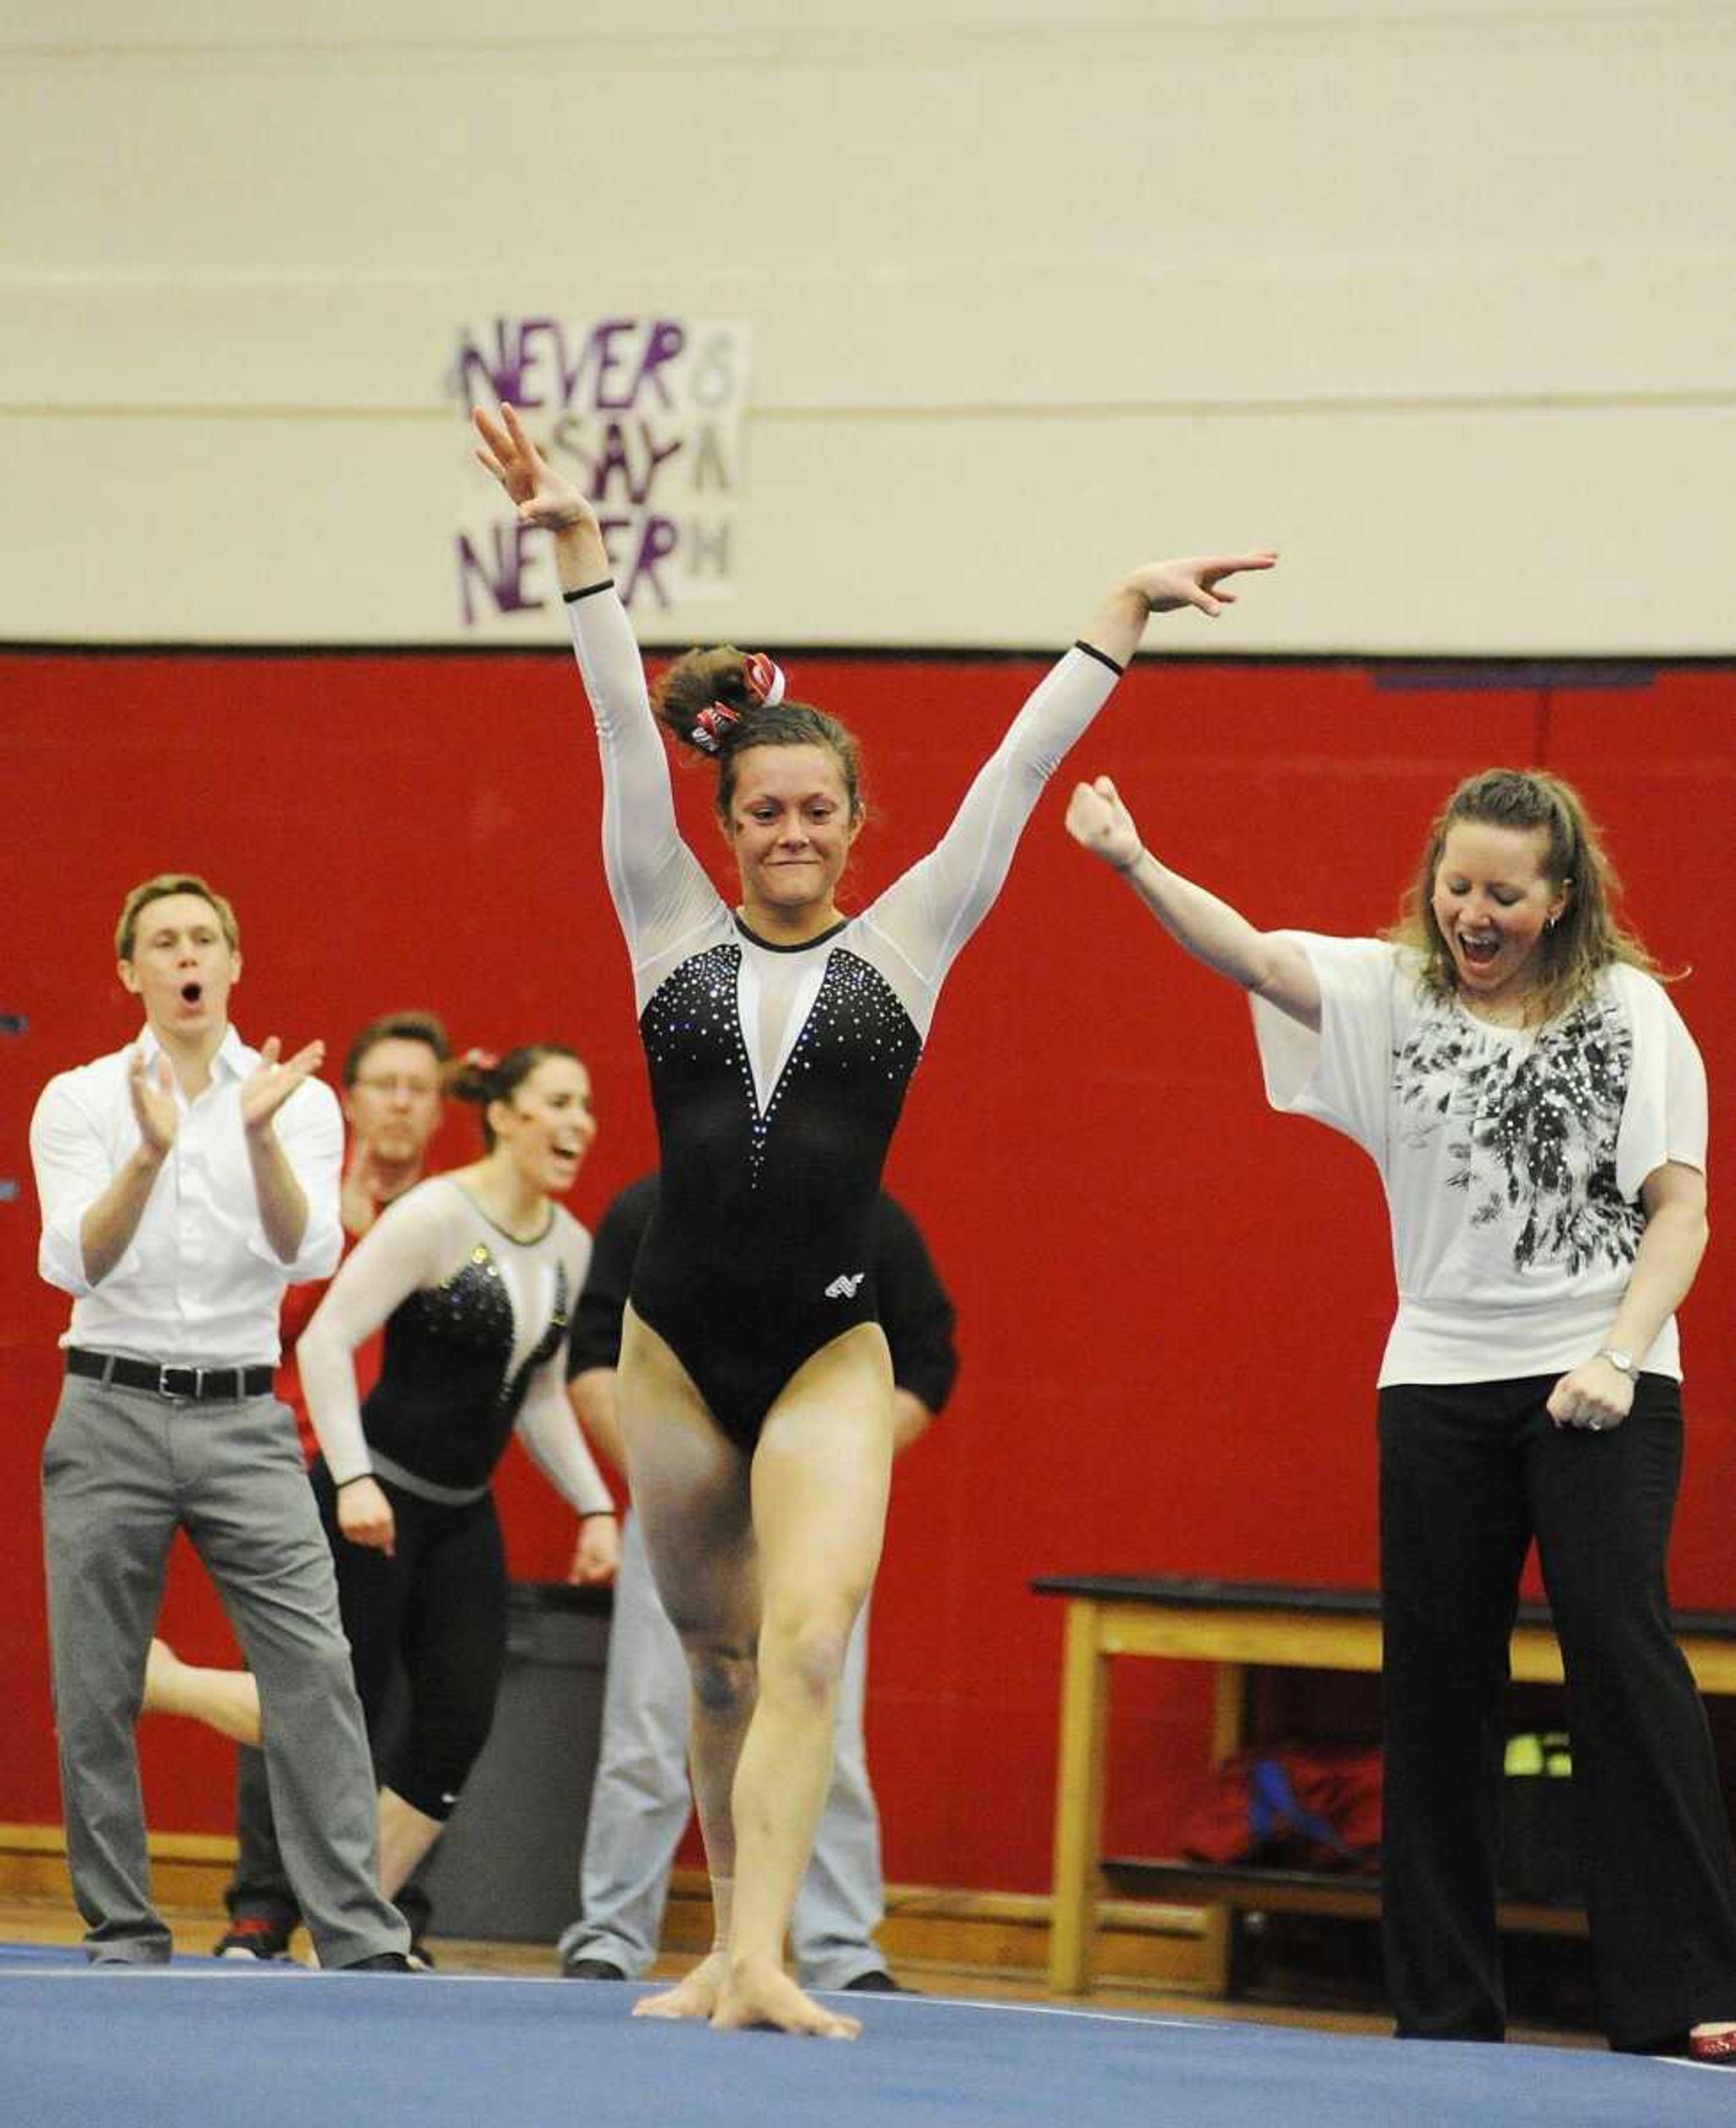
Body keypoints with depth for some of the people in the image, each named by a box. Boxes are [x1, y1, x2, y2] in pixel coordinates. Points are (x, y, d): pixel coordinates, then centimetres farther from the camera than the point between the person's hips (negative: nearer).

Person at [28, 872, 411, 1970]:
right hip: (113, 1413, 0)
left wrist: (260, 1137, -27)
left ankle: (361, 1934, -11)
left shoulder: (299, 1102, 3)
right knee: (97, 1694, 1)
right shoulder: (80, 1100, 1)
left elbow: (306, 1253, -11)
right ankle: (124, 1937, 11)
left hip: (243, 1418, 0)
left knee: (315, 1666, -10)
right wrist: (150, 1153, -28)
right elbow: (78, 1263, -12)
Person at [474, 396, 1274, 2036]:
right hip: (676, 1342, 2)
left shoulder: (901, 943, 7)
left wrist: (1124, 615, 3)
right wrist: (576, 545, -5)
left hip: (829, 1355, -2)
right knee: (719, 1662, 11)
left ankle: (759, 1962, -27)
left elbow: (1021, 765, 5)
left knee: (806, 1643, -20)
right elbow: (624, 732, 1)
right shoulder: (675, 933, 8)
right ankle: (727, 1949, 24)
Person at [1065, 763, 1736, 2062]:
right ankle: (1447, 2014, 11)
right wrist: (1136, 866, -27)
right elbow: (1251, 954, -10)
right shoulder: (1392, 991, 5)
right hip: (1441, 1384, 3)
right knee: (1439, 1683, 4)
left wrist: (1618, 1356, -12)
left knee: (1621, 1642, -16)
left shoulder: (1629, 1011, 1)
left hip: (1600, 1382, -3)